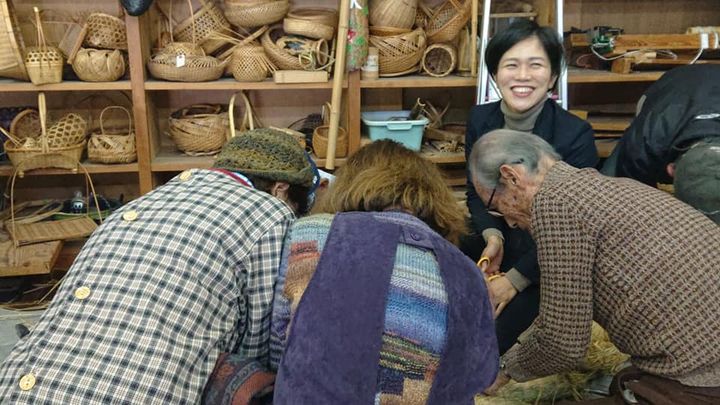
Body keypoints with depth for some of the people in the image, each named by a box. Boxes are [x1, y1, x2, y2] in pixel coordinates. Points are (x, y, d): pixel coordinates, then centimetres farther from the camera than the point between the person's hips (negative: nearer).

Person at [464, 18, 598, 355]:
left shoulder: (576, 134, -19)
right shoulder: (480, 119, -5)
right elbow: (476, 194, 5)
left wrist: (515, 279, -19)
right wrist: (492, 236, -16)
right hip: (489, 245, 5)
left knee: (491, 337, -25)